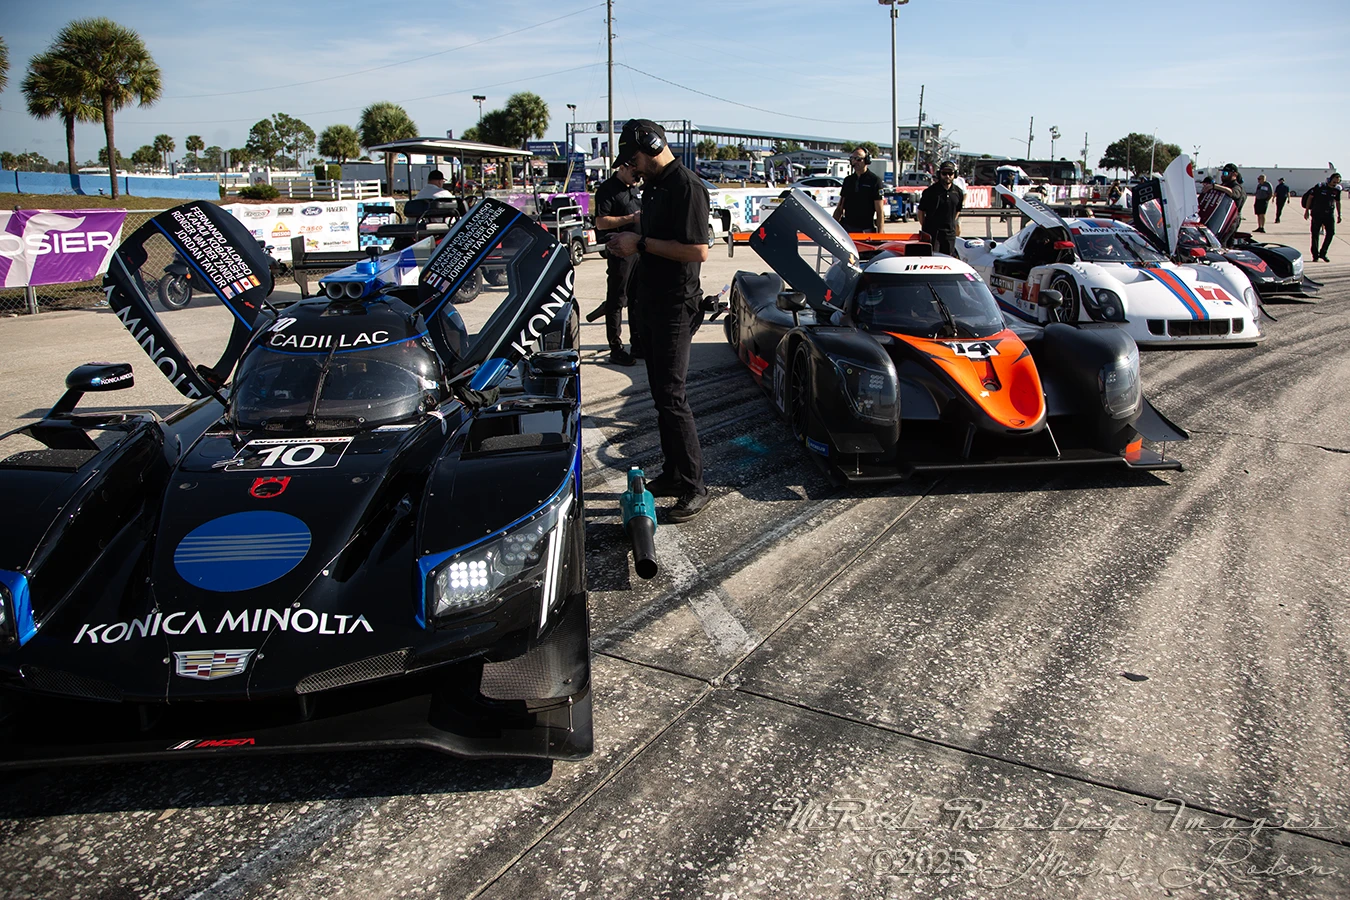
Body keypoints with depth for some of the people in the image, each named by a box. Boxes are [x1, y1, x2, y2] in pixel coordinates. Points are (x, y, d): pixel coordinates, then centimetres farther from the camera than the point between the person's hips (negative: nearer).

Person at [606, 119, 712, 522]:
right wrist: (629, 242, 10)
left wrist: (642, 244, -20)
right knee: (660, 393, 14)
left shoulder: (686, 186, -16)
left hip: (675, 304, -10)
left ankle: (693, 488, -2)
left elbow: (698, 250, -24)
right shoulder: (653, 184, 14)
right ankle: (672, 473, 24)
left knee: (671, 396, -10)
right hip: (650, 302, 10)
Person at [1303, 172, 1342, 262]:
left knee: (1331, 232, -8)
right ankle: (1315, 255, 9)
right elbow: (1310, 197, -2)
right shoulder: (1320, 187, -7)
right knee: (1315, 234, 0)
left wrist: (1339, 215, 14)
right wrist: (1307, 210, -5)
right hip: (1317, 213, -3)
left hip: (1329, 214, 3)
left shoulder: (1337, 190, 4)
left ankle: (1323, 253, 3)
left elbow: (1337, 202, 15)